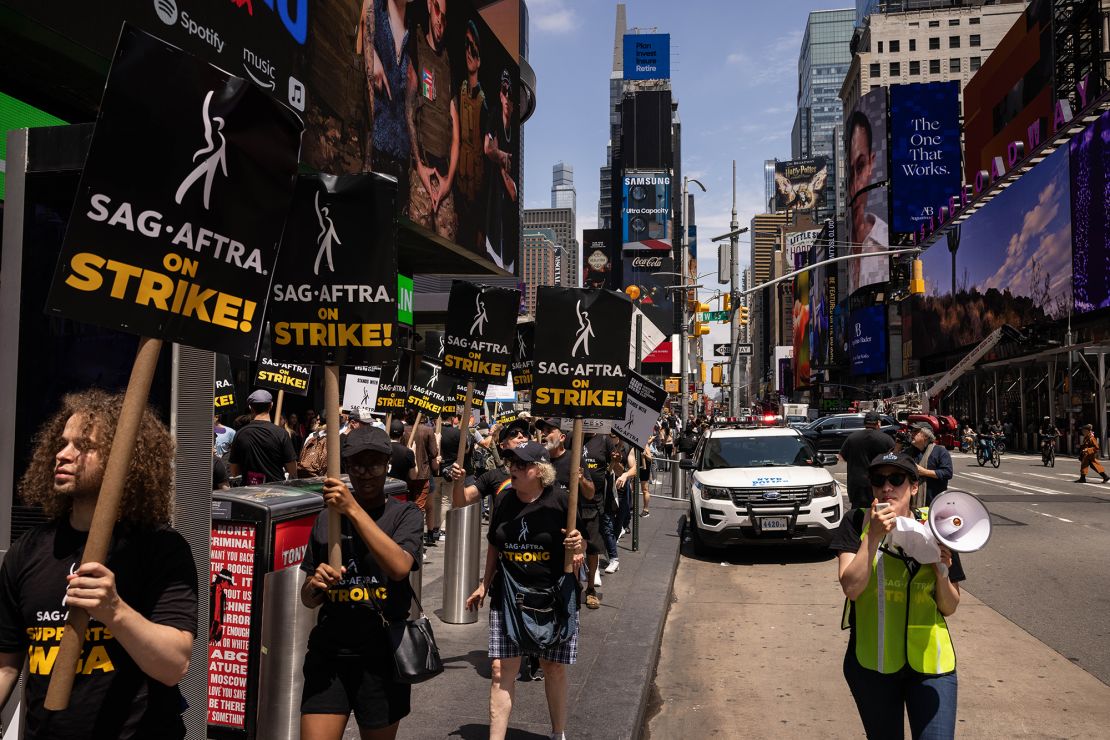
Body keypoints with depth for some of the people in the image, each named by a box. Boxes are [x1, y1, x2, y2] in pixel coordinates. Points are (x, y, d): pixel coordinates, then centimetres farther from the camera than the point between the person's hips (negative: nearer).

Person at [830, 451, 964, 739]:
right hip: (873, 663, -1)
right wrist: (874, 535, -23)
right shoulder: (858, 523, -6)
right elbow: (851, 587, -18)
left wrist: (942, 572, -13)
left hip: (929, 661, 1)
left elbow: (949, 608, 6)